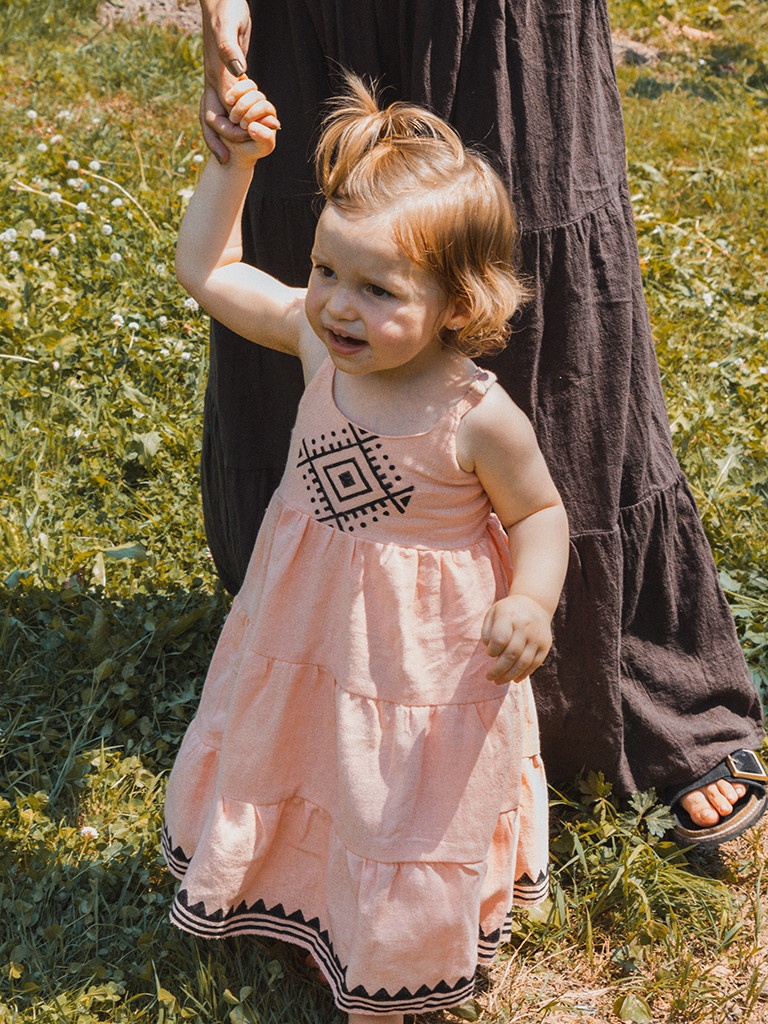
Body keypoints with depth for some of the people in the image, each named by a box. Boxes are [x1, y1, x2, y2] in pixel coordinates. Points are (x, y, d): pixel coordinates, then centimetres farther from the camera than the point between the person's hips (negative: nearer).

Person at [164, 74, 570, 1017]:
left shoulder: (479, 419, -28)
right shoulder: (317, 340, -16)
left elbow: (538, 514, -13)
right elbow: (205, 269, -4)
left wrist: (532, 601, -29)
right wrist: (233, 161, -13)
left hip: (422, 648, -5)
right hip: (307, 621, 5)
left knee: (402, 805, 17)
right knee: (288, 752, 28)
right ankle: (293, 881, 60)